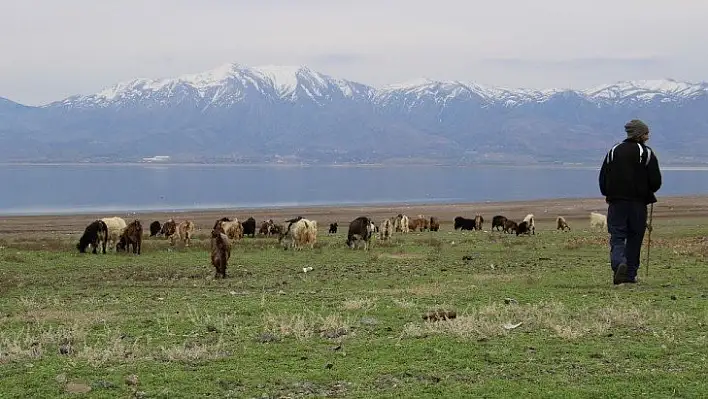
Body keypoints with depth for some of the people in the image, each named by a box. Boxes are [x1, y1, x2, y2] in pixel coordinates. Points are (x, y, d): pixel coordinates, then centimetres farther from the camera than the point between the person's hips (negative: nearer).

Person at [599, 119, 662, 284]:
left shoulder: (614, 151, 6)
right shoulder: (646, 153, -2)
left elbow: (603, 178, 6)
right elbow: (656, 181, -5)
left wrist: (609, 195, 19)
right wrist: (648, 192, 16)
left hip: (616, 201, 1)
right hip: (638, 203, -1)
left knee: (617, 237, 0)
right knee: (634, 239, 9)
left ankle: (618, 263, -26)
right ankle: (630, 274, 11)